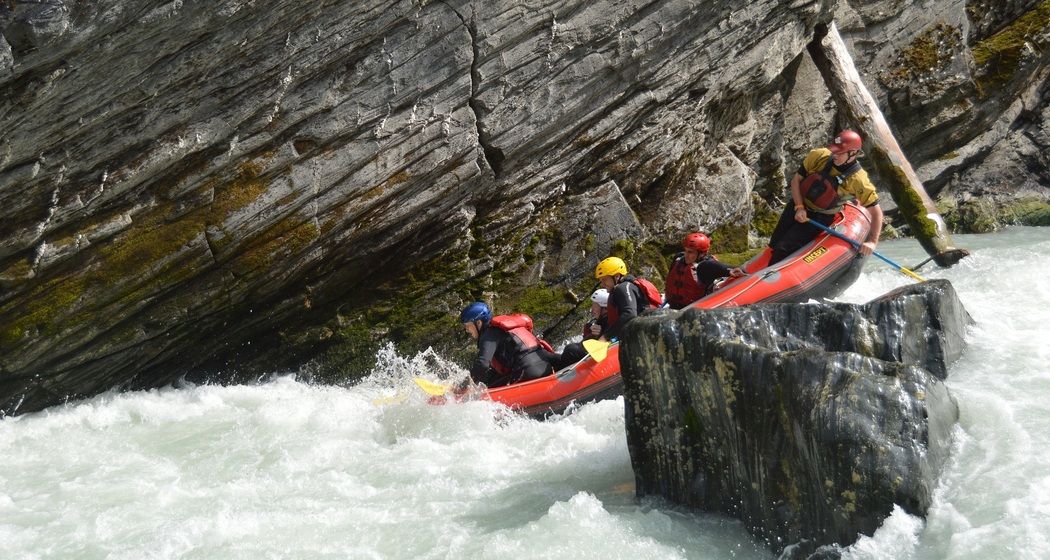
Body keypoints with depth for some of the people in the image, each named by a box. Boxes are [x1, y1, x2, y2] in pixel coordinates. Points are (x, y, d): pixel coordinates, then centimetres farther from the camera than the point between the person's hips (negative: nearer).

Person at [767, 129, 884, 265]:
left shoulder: (859, 181, -23)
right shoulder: (819, 156, -15)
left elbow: (876, 212, -16)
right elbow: (796, 180, -4)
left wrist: (872, 241, -25)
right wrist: (799, 207, -15)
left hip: (819, 218, -4)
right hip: (797, 207, 4)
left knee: (783, 250, -14)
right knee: (773, 245, 14)